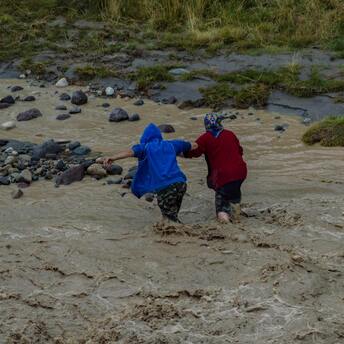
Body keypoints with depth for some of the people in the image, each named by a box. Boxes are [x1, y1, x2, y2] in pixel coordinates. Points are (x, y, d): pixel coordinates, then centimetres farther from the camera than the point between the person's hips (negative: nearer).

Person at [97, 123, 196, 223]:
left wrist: (112, 158, -26)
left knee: (170, 220, -2)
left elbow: (131, 151, -12)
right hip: (180, 184, 6)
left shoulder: (146, 147, 9)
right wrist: (192, 146, 69)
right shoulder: (170, 144, 24)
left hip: (164, 187, -6)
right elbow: (187, 145, 44)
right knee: (172, 217, 20)